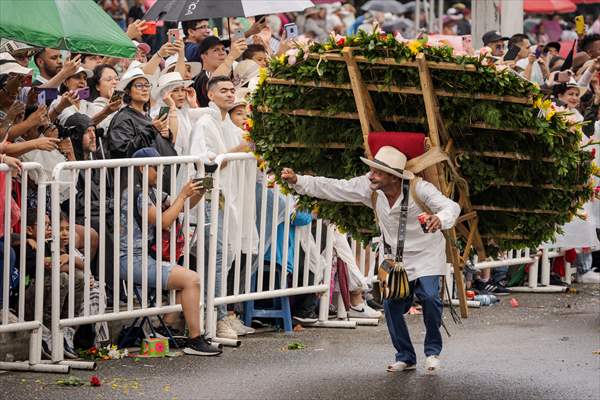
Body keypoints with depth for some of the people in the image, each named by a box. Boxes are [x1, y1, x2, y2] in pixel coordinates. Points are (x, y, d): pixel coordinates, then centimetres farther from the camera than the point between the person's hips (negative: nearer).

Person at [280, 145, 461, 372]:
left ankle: (432, 351, -1)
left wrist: (440, 219, -57)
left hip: (426, 254, -4)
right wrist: (297, 181, -17)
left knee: (429, 296, -23)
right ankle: (405, 357, 12)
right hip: (396, 259, 4)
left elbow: (450, 207, -33)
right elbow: (331, 188, -8)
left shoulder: (419, 189, -24)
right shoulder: (369, 188, -11)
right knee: (392, 305, -6)